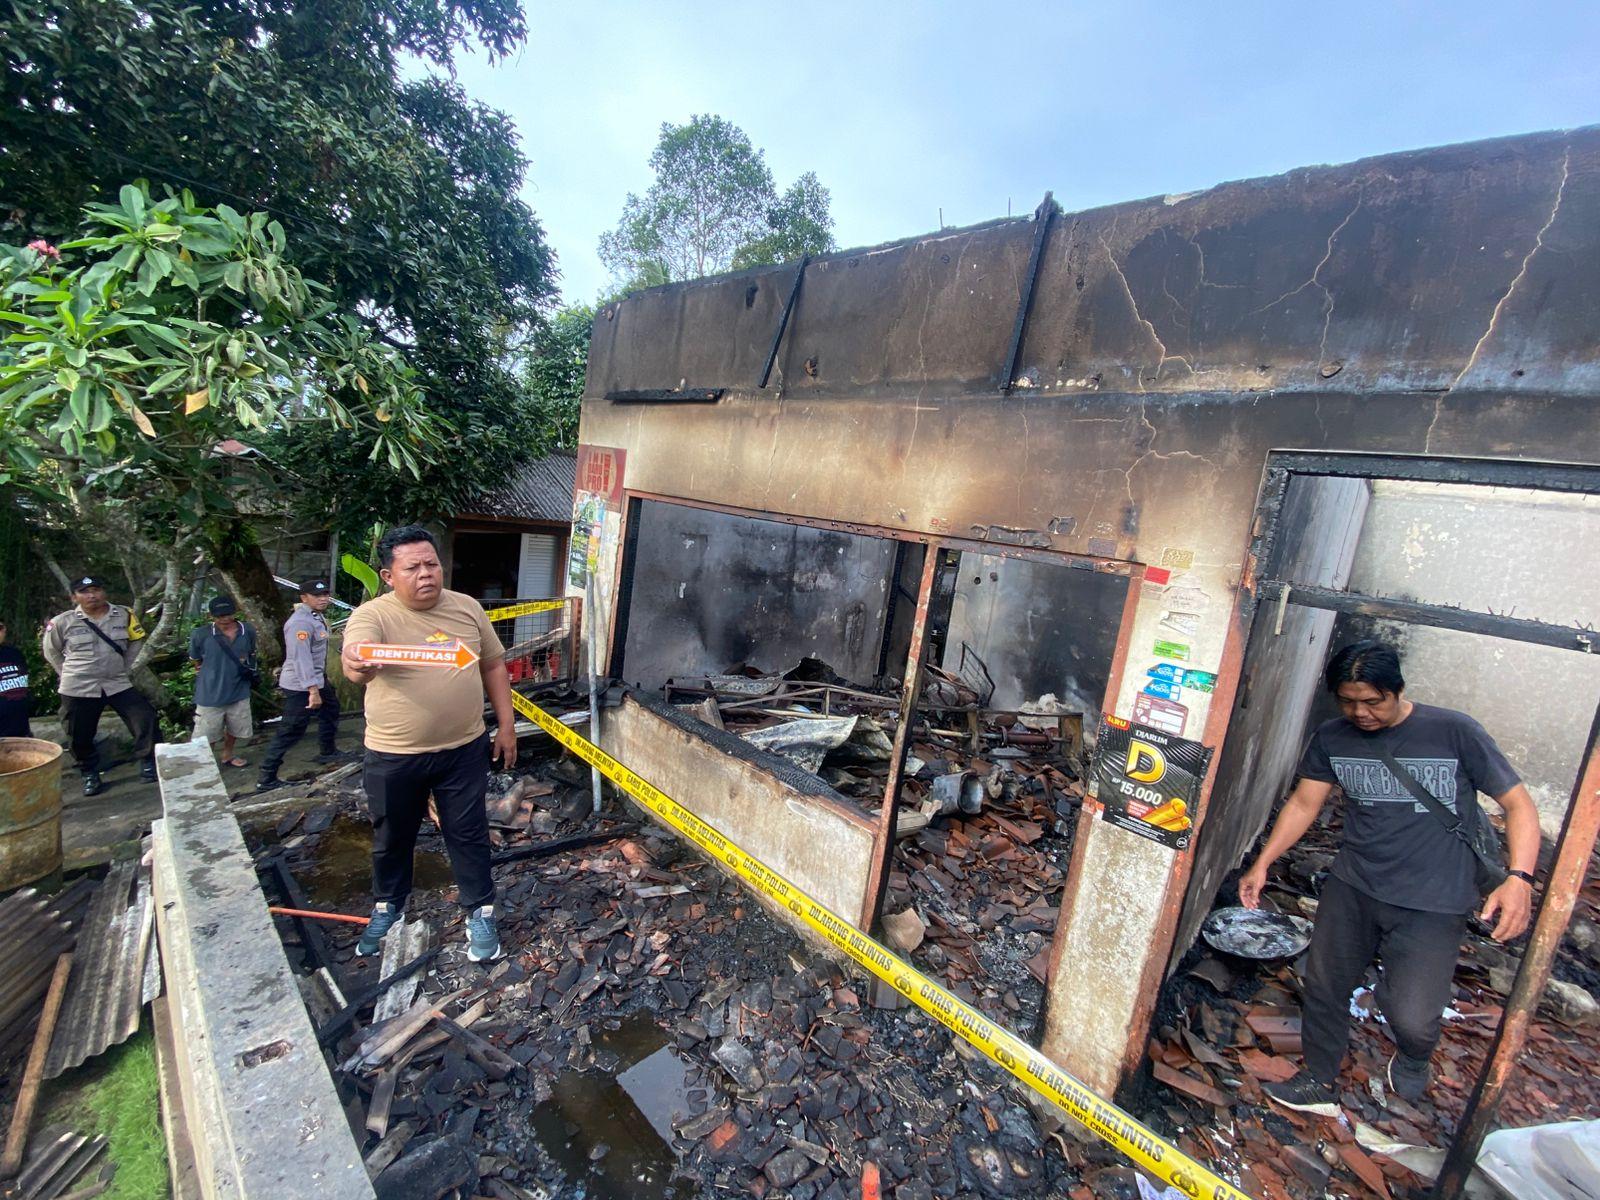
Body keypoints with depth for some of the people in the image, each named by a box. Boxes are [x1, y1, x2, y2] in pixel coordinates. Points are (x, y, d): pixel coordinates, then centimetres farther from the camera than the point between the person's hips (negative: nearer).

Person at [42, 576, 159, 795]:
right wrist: (70, 675, 5)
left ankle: (147, 763, 11)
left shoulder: (124, 615, -2)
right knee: (80, 735, 7)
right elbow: (51, 652, 10)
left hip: (118, 684, 1)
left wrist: (125, 668, 7)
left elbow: (135, 642, 12)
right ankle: (90, 774, 25)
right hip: (79, 689, -1)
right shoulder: (62, 622, -6)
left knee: (145, 718, -6)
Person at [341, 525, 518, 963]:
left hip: (464, 750, 1)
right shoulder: (373, 616, -14)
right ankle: (387, 907, 46)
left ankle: (480, 911, 31)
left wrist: (505, 725, 5)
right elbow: (355, 656, -35)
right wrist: (358, 664, -59)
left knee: (469, 834, 12)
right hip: (393, 757, -1)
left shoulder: (467, 608, -2)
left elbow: (493, 666, 6)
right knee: (392, 838, 20)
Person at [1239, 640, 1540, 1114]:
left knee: (1410, 1016, -6)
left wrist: (1519, 878, -21)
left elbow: (1518, 803, -6)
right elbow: (1303, 803, 5)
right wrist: (1262, 863, 0)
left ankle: (1412, 1058, 32)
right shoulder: (1331, 738, -1)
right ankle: (1319, 1083, 34)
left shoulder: (1454, 732, -11)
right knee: (1324, 987, 10)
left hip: (1433, 903, -3)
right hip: (1352, 888, 3)